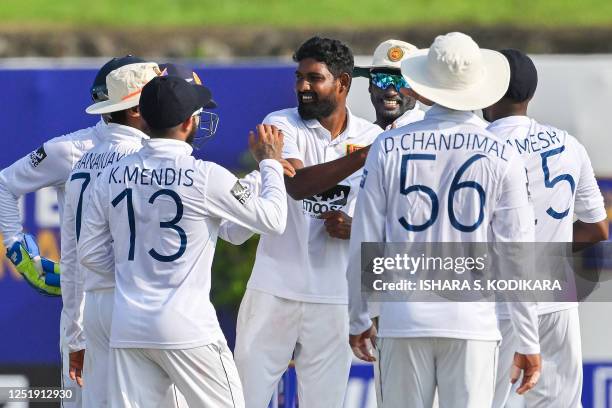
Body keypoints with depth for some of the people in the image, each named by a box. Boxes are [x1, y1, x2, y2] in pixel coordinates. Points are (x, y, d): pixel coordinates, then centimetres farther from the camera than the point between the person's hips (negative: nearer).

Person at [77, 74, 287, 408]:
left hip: (128, 329, 4)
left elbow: (90, 253, 10)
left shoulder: (112, 177, 5)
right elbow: (272, 220, 0)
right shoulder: (206, 177, -9)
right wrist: (270, 163, 14)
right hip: (187, 329, -4)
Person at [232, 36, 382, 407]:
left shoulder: (372, 138, 4)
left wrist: (355, 229, -13)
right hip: (275, 289, -1)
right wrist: (361, 157, -30)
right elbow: (295, 183, -21)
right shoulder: (281, 125, -2)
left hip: (335, 299, 1)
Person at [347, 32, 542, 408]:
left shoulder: (389, 148, 1)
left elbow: (365, 245, 3)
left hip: (404, 320, 1)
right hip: (472, 321, -1)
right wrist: (529, 343, 5)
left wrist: (359, 319, 15)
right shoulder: (502, 158, -2)